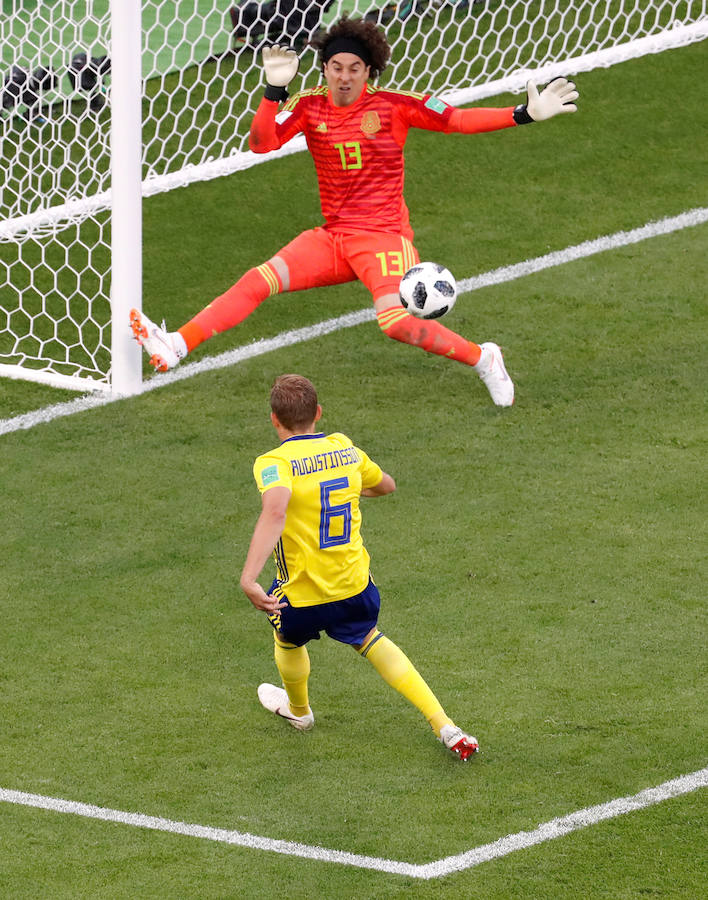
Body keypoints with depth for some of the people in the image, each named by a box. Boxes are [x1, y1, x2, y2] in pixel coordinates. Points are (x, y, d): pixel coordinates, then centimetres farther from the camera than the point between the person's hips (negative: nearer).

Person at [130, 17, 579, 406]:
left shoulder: (392, 105, -8)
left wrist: (525, 114, -18)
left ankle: (483, 358, -8)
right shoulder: (309, 106, 1)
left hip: (383, 237, -4)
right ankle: (175, 346, -12)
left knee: (395, 321, -27)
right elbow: (261, 143, -8)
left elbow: (458, 120, -9)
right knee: (259, 281, -11)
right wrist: (274, 90, -20)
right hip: (332, 238, 4)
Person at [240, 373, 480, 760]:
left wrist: (249, 578, -47)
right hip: (354, 583, 5)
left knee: (289, 642, 29)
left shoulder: (275, 463, -19)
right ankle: (445, 726, 19)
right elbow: (386, 485, 19)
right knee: (369, 639, 29)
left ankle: (298, 710, 59)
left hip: (301, 597, -5)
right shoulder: (344, 448, 0)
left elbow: (274, 512, -40)